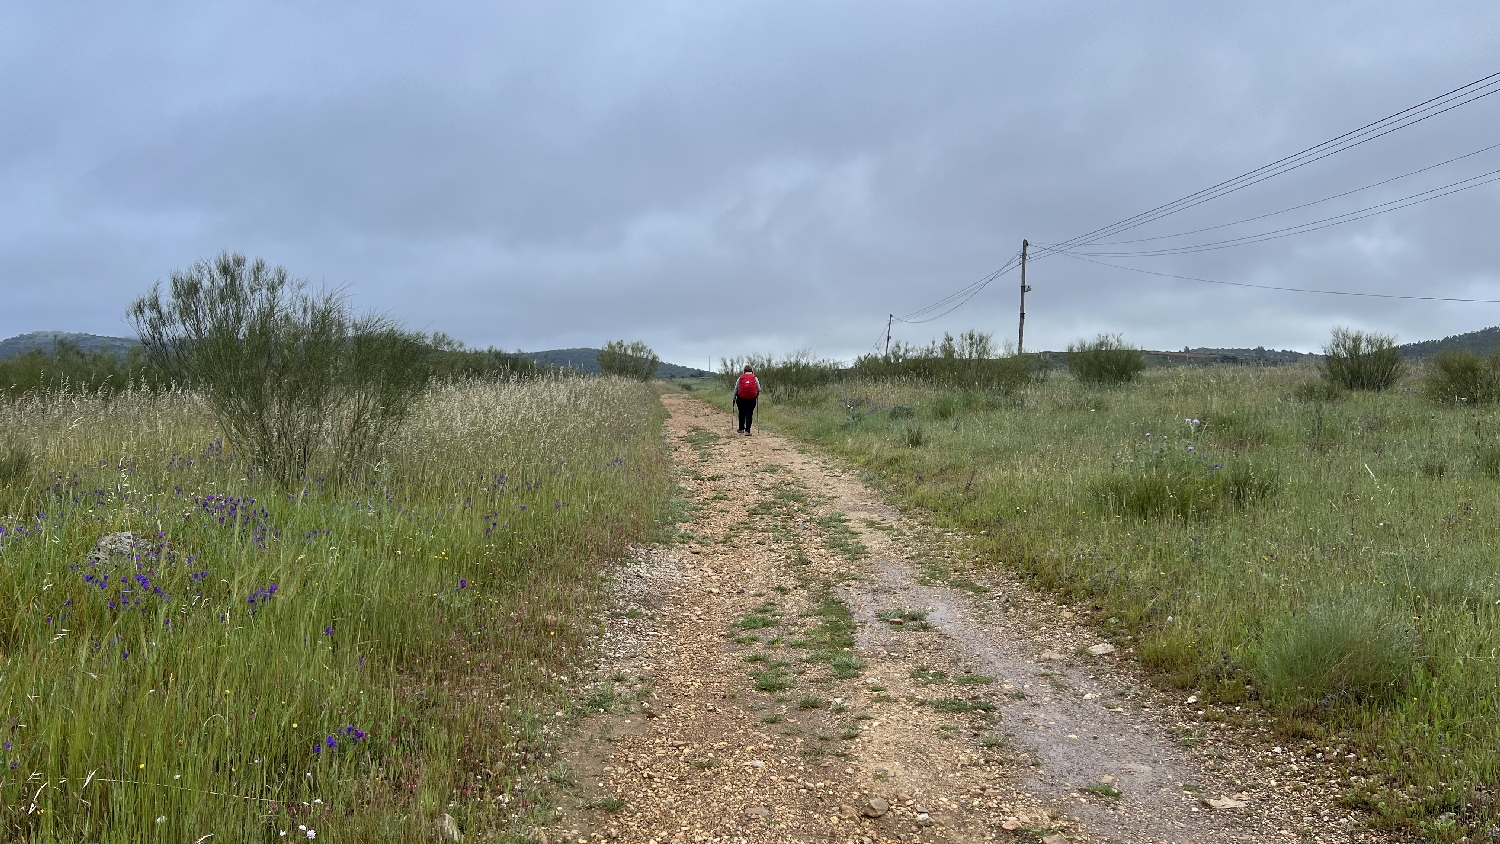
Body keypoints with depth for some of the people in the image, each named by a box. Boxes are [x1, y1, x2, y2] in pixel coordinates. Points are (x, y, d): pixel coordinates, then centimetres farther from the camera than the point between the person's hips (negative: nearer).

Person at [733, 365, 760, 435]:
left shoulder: (740, 378, 5)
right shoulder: (755, 378, 4)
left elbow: (735, 389, 6)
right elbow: (759, 389, 4)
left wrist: (734, 398, 15)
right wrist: (757, 395, 24)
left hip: (741, 398, 1)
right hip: (752, 399, -1)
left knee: (741, 414, 16)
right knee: (749, 414, 0)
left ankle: (741, 429, 27)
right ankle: (747, 430, -8)